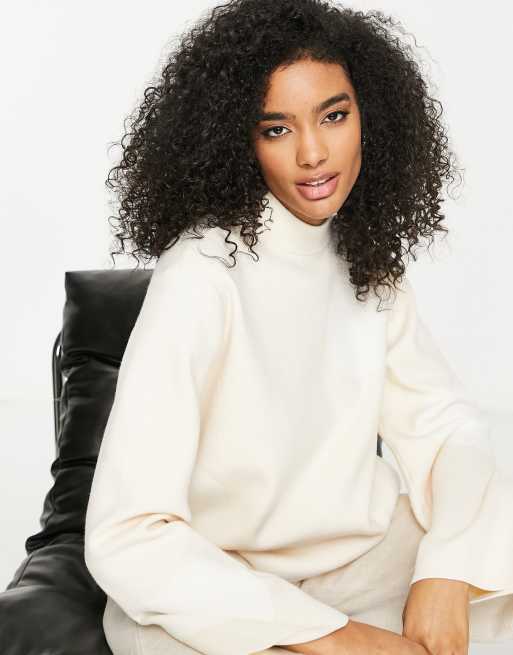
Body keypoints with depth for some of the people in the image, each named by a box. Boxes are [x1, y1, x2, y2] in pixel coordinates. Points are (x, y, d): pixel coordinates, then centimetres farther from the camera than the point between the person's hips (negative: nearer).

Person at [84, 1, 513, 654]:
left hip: (363, 547, 6)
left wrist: (445, 578, -17)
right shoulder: (202, 273, -22)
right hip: (211, 585, -5)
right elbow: (126, 536, -26)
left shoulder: (368, 257, 1)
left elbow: (446, 421, 1)